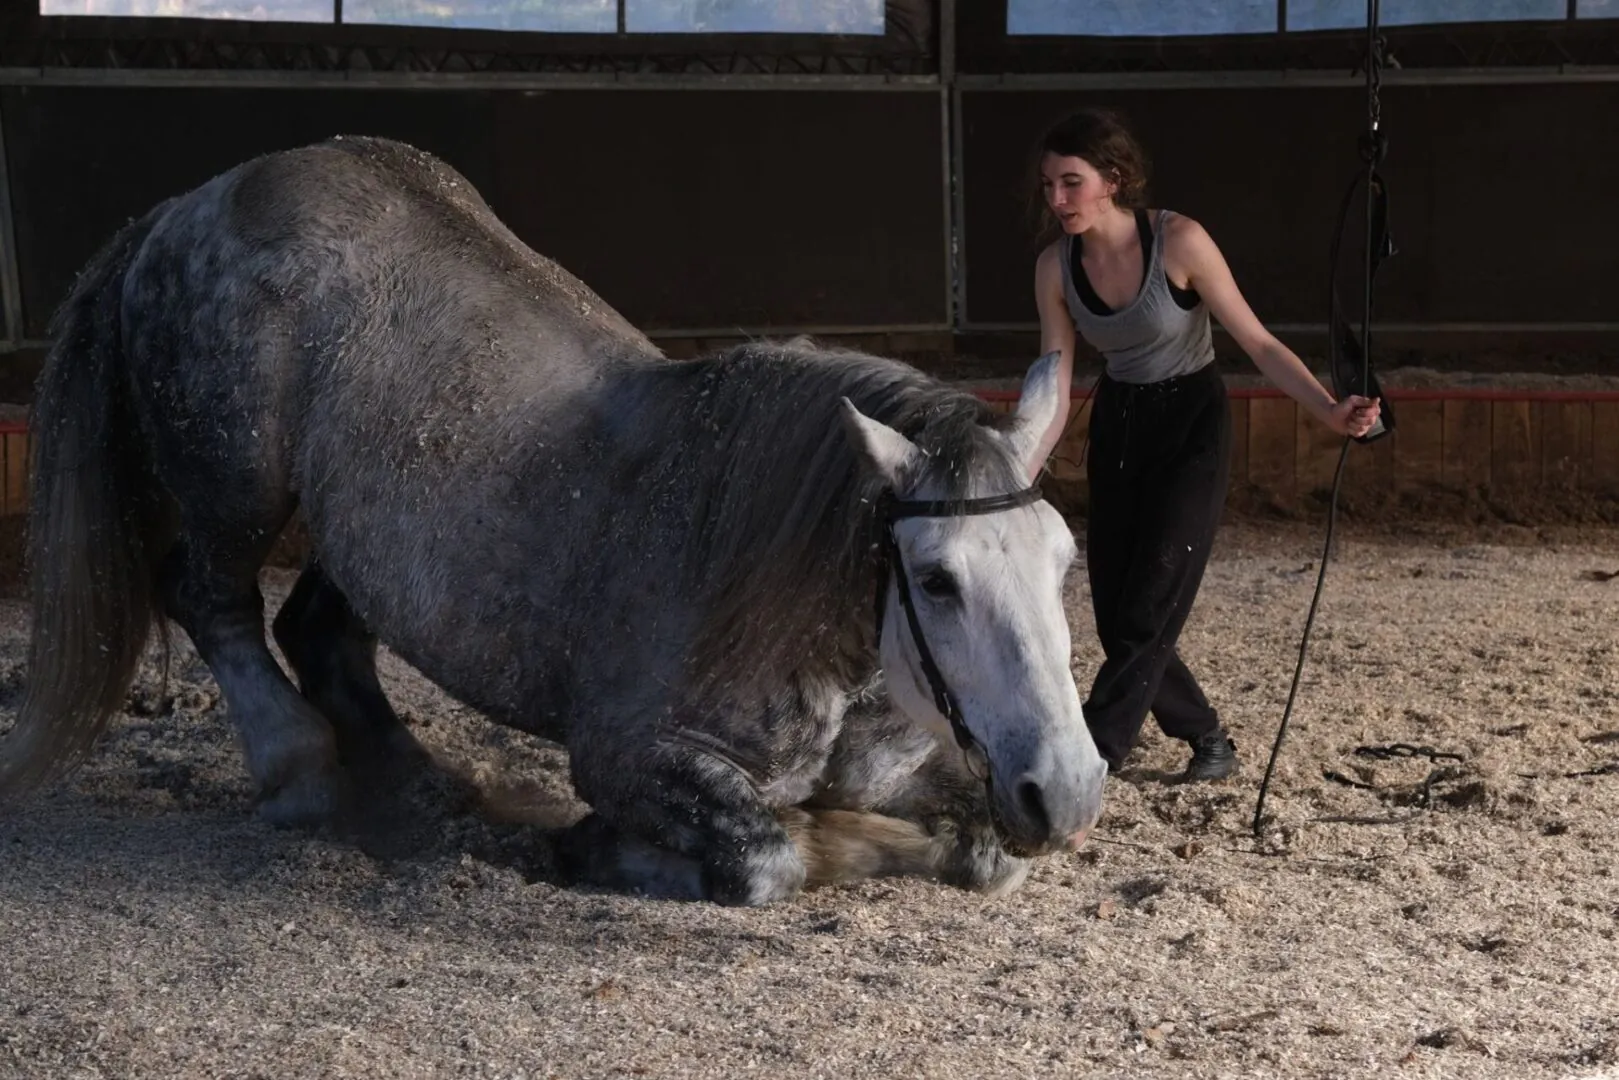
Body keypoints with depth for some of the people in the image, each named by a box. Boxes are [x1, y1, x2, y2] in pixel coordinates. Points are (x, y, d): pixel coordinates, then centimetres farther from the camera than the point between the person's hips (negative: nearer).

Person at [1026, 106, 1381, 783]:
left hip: (1191, 424, -5)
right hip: (1117, 427, 5)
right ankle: (1207, 738, 25)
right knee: (1115, 618, 5)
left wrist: (1329, 410, -27)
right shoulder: (1055, 266, -9)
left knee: (1148, 611, -12)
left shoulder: (1178, 242, -21)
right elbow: (1055, 391, -5)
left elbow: (1257, 343, -16)